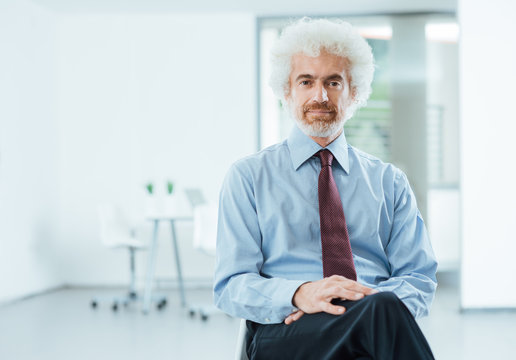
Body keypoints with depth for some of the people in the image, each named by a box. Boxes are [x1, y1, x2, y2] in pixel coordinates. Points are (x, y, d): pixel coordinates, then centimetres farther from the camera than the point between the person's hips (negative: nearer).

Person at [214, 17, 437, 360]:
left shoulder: (390, 182, 18)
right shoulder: (248, 177, 12)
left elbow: (420, 280, 11)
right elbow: (231, 286, 3)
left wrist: (365, 302, -12)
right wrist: (300, 294, -19)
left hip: (377, 330, 4)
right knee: (386, 309, -35)